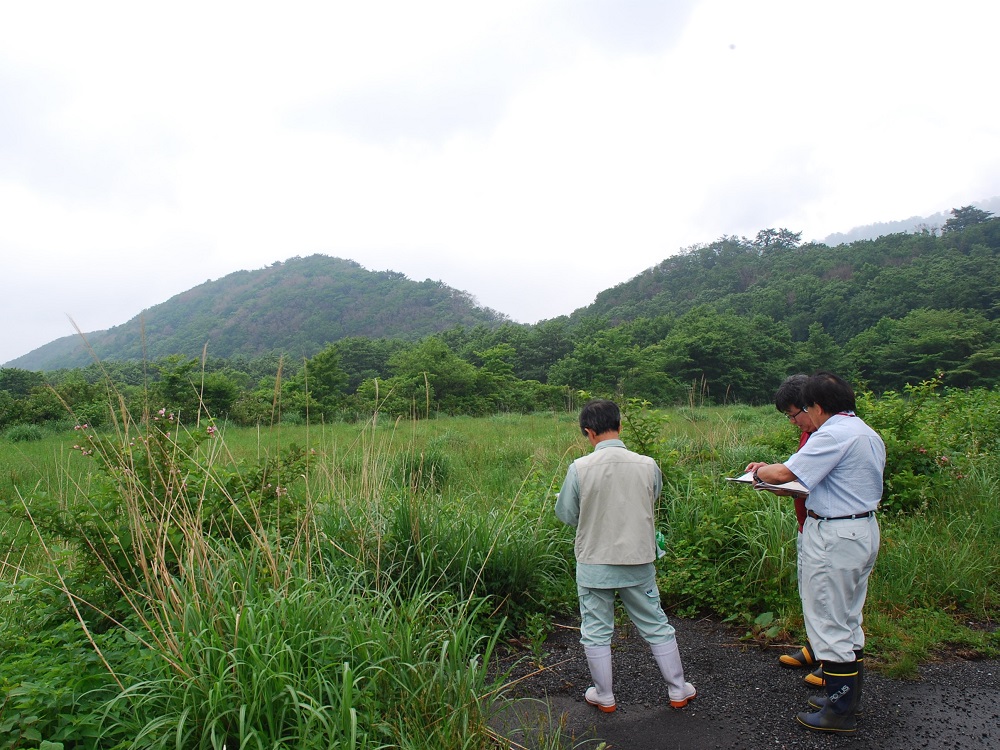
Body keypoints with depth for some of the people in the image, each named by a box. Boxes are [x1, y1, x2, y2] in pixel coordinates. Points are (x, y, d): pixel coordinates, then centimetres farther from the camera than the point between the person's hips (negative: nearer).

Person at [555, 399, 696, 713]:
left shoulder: (580, 468, -17)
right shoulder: (648, 465, -10)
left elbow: (566, 515, -5)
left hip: (594, 564, -2)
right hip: (639, 561, 2)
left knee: (596, 633, 15)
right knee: (656, 627, 18)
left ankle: (604, 697, 28)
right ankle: (678, 690, 32)